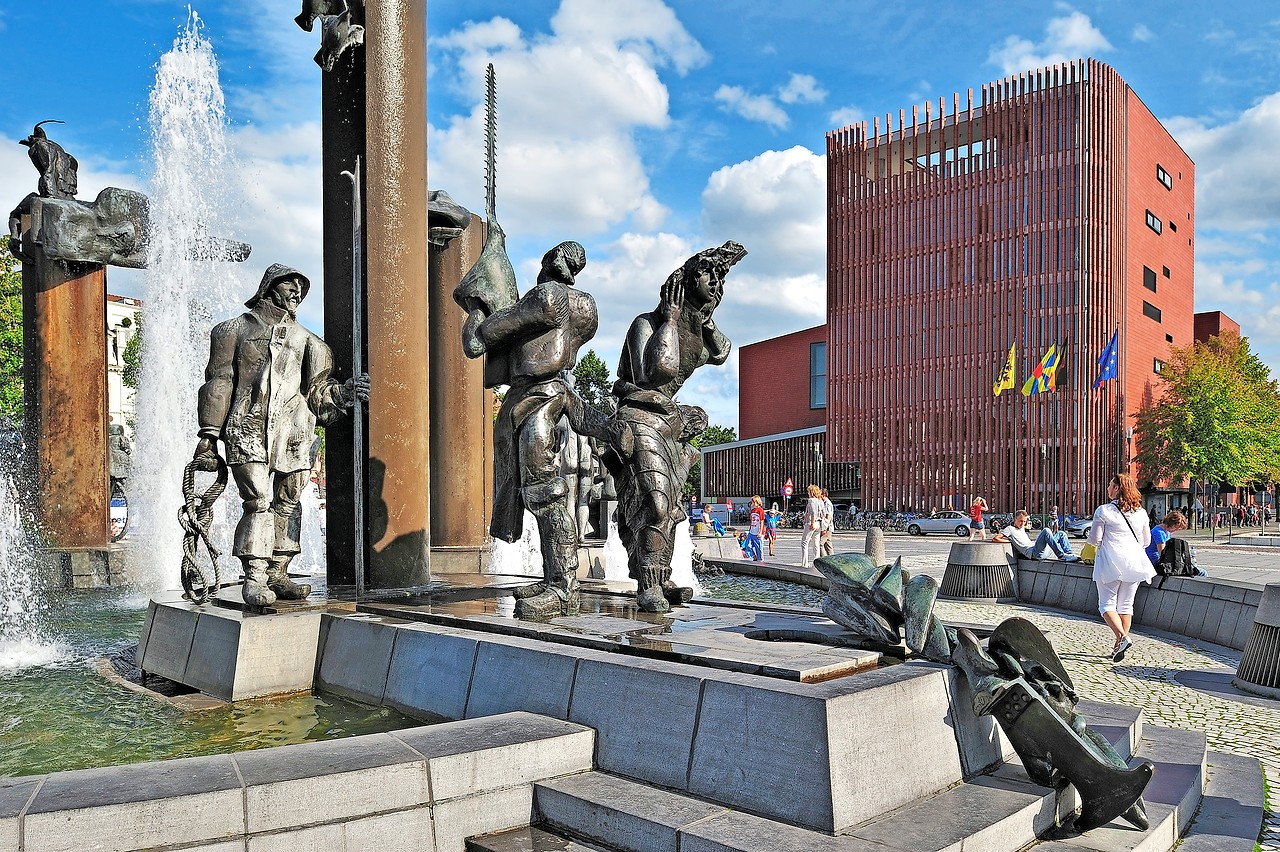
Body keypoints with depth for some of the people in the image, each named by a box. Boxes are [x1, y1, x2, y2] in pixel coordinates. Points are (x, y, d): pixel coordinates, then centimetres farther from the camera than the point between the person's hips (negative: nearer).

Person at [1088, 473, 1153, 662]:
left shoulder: (1103, 511, -9)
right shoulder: (1141, 513, 7)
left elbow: (1094, 539, -7)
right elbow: (1146, 541, 15)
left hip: (1111, 563, -5)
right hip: (1134, 562, 5)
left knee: (1107, 604, 1)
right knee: (1126, 605, 10)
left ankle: (1122, 638, -19)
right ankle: (1119, 647, 12)